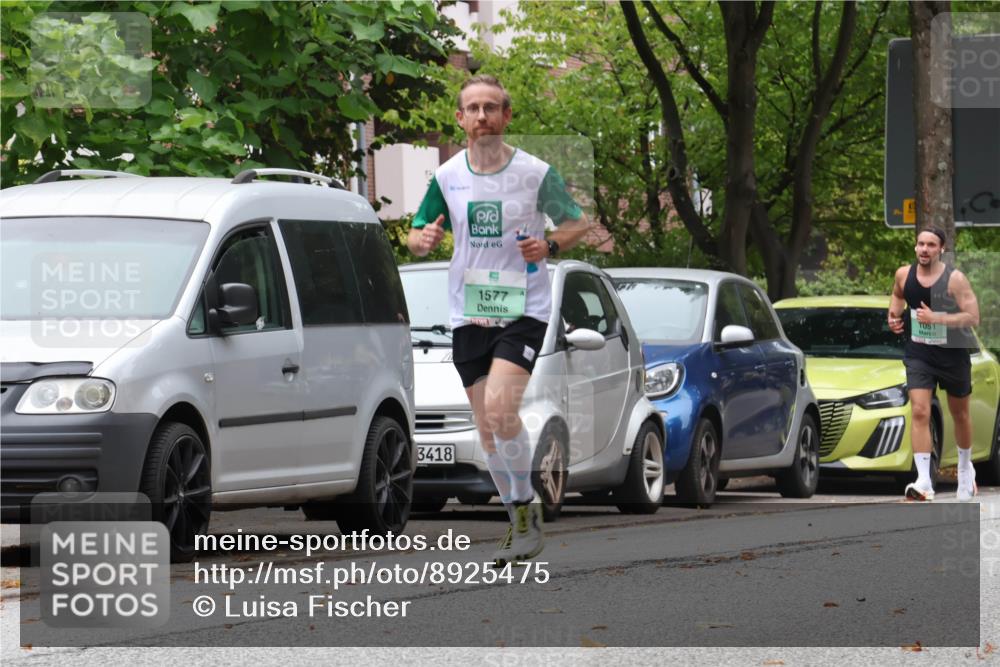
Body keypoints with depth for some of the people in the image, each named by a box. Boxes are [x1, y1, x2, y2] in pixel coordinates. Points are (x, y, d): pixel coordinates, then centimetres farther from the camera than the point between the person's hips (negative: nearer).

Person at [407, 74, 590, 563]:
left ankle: (526, 503, -5)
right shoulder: (446, 177, 4)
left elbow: (578, 223, 7)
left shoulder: (536, 173, -4)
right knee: (487, 428, 5)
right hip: (468, 315, 4)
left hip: (523, 308, -4)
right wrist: (423, 238, -13)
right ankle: (520, 521, 18)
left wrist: (550, 245, -14)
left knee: (500, 408, -22)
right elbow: (415, 238, 11)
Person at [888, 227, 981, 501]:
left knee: (960, 414, 16)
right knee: (920, 413, -16)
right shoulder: (904, 275, -3)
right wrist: (894, 315, 2)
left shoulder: (954, 279, -15)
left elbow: (973, 317, -20)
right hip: (918, 355, 1)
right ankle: (924, 481, -22)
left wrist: (935, 318, -29)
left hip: (953, 355, -1)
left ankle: (965, 468, 41)